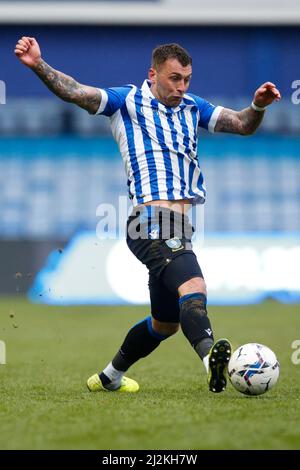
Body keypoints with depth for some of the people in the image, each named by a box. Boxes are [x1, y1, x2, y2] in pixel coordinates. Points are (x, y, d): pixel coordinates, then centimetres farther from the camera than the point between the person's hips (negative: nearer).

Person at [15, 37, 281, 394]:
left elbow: (242, 125, 16)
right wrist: (39, 66, -24)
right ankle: (210, 356, -55)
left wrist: (257, 107, -6)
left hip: (178, 231, 8)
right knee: (193, 288, -33)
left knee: (166, 322, 17)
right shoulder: (127, 101, 1)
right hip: (152, 224, -8)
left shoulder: (193, 107, 18)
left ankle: (109, 377, 34)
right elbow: (75, 92, -9)